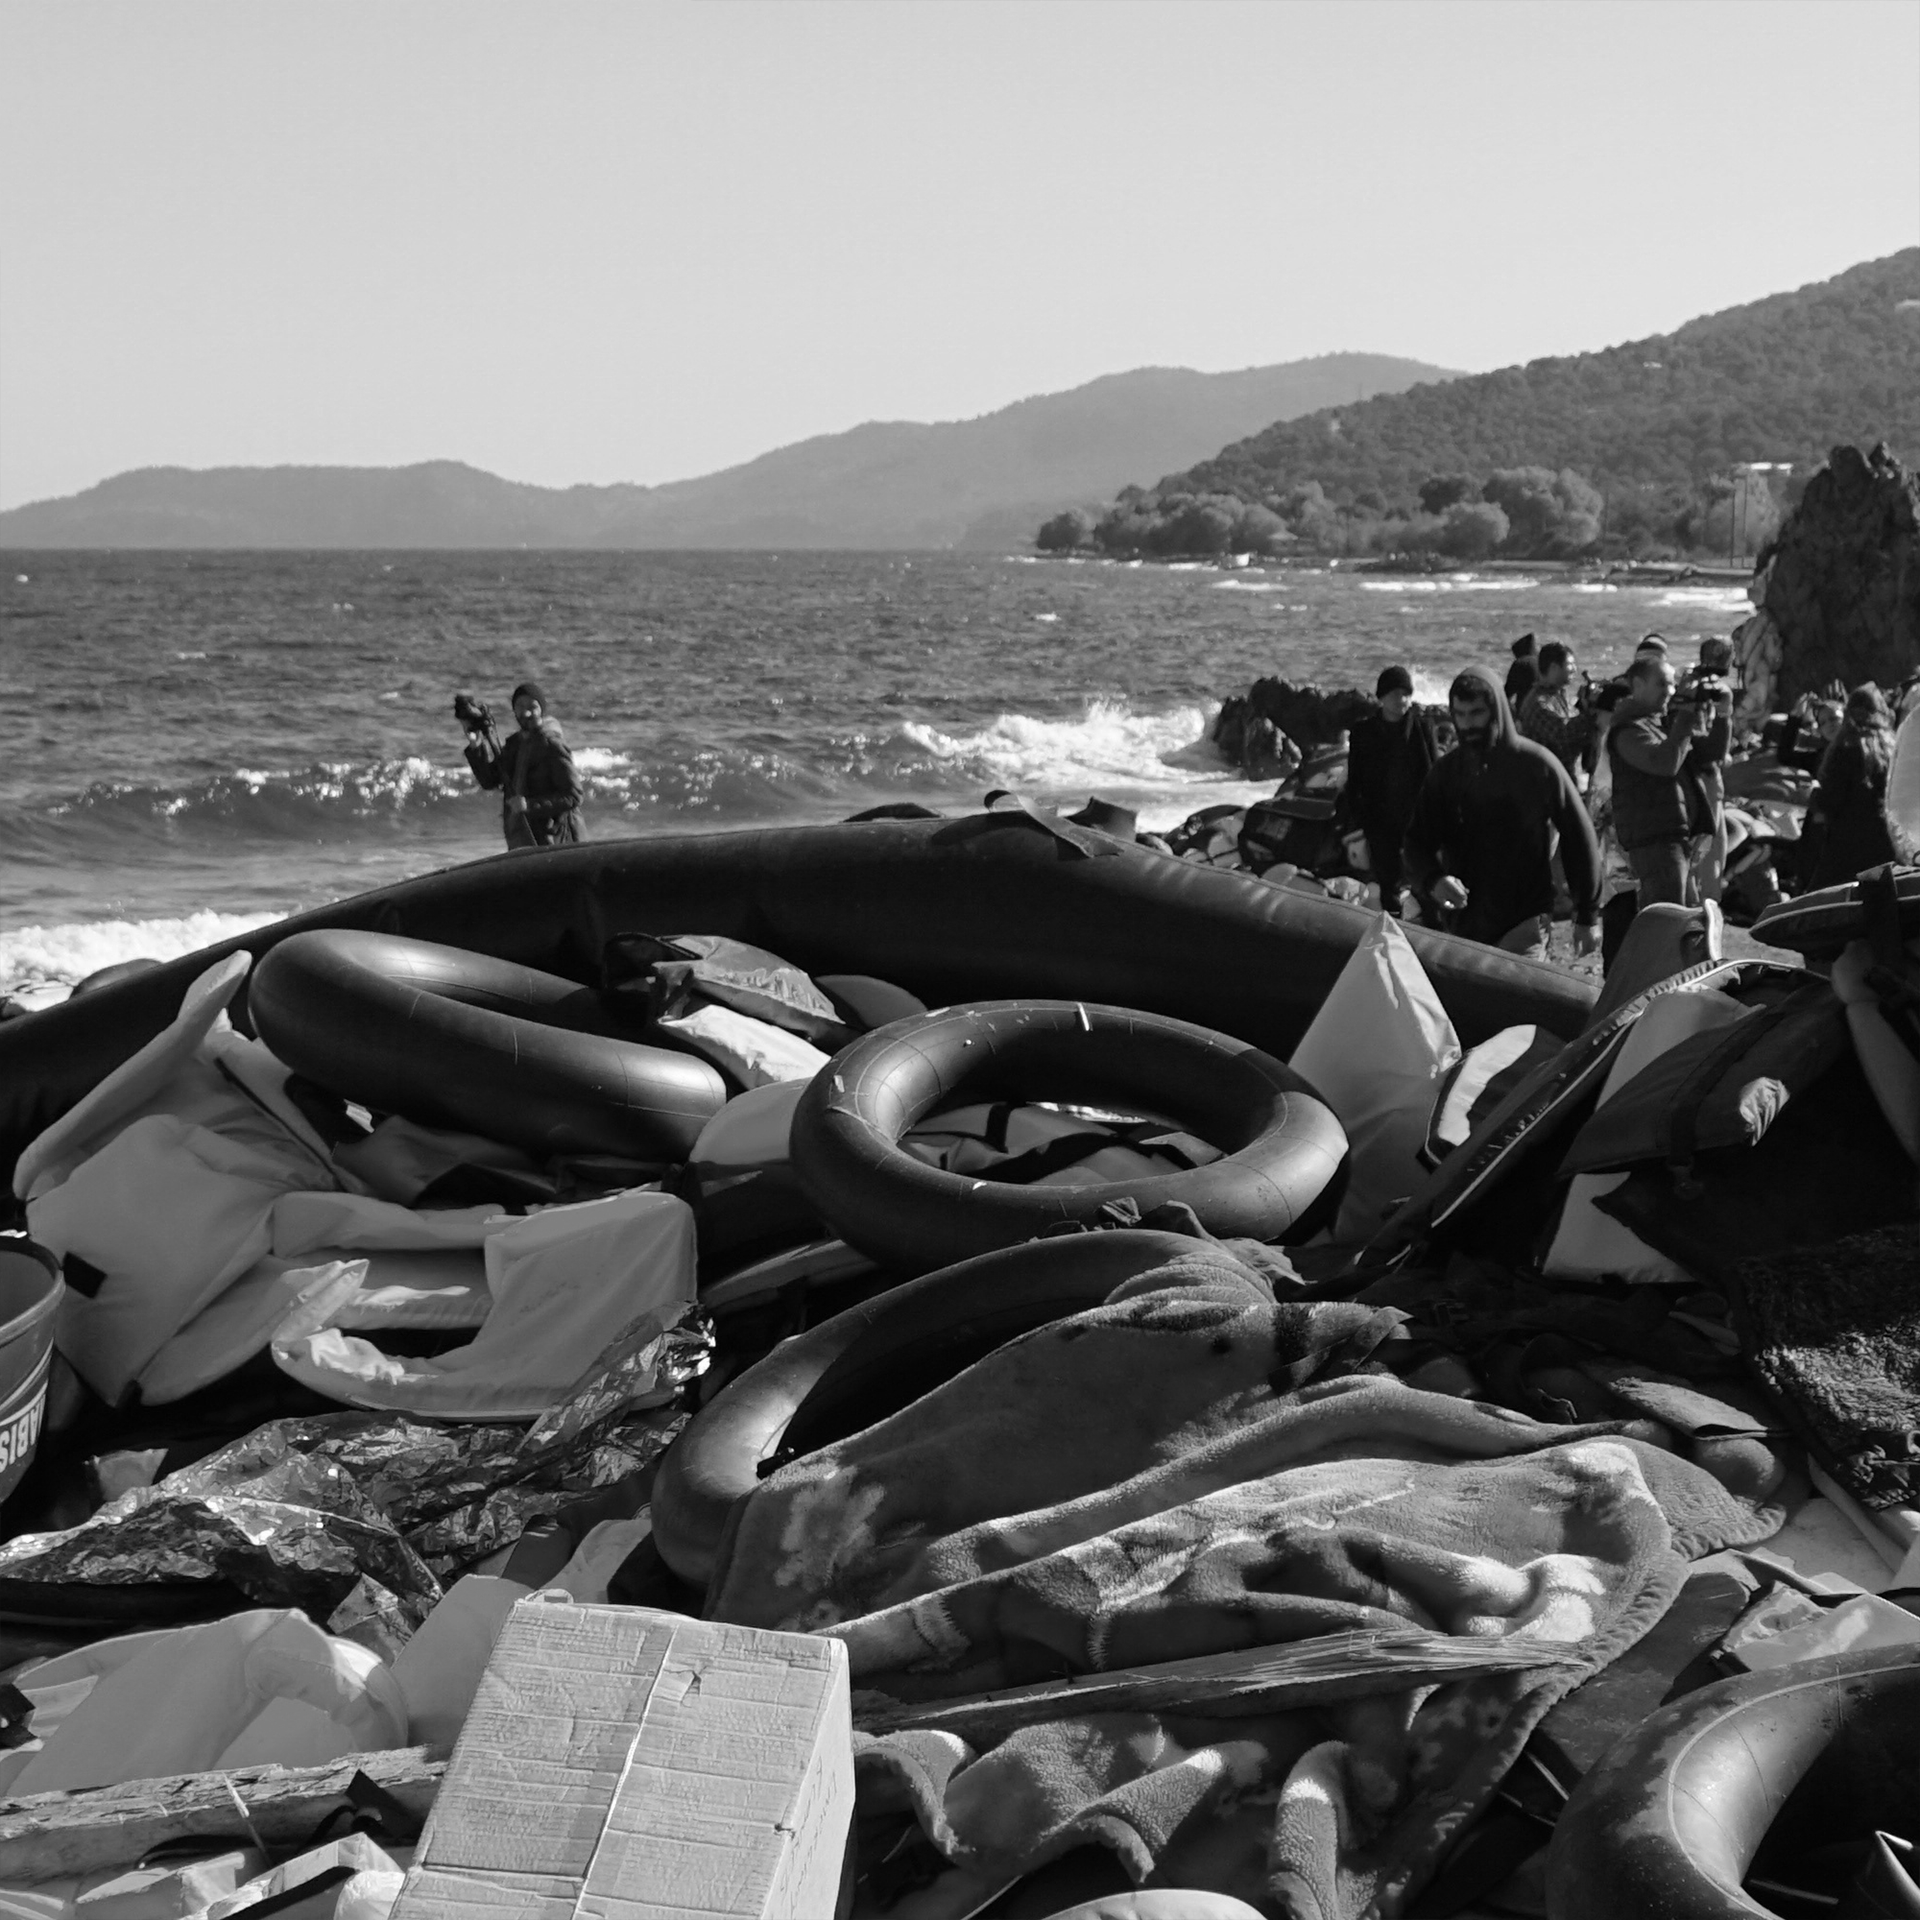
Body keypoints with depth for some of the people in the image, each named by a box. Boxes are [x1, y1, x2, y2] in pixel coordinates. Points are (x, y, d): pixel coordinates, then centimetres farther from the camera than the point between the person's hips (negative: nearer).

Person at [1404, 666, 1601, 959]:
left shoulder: (1537, 764, -7)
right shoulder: (1446, 772, 3)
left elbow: (1578, 836, 0)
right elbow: (1418, 841, 5)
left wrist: (1588, 916, 2)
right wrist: (1433, 879, -18)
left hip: (1525, 924, -4)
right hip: (1466, 926, 4)